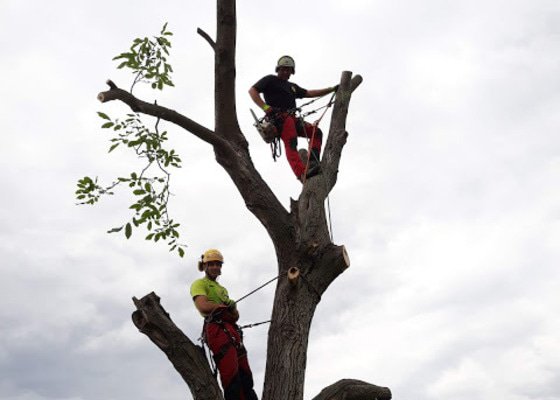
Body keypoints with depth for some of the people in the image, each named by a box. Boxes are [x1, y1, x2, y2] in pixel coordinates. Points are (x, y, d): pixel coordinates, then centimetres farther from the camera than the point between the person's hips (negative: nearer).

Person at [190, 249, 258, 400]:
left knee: (245, 376, 0)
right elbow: (203, 306, -12)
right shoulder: (199, 284, 9)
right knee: (231, 377, -19)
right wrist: (226, 306, 2)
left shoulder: (222, 289, 33)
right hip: (217, 330, -8)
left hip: (232, 331, 9)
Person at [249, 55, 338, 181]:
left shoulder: (292, 86, 32)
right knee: (291, 144, -27)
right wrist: (265, 107, -16)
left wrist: (332, 89, 26)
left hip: (292, 119, 8)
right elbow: (252, 91, -1)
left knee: (316, 132, -5)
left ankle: (313, 162, -16)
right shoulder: (270, 80, 11)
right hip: (279, 118, -8)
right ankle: (302, 173, -41)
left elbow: (310, 93, 30)